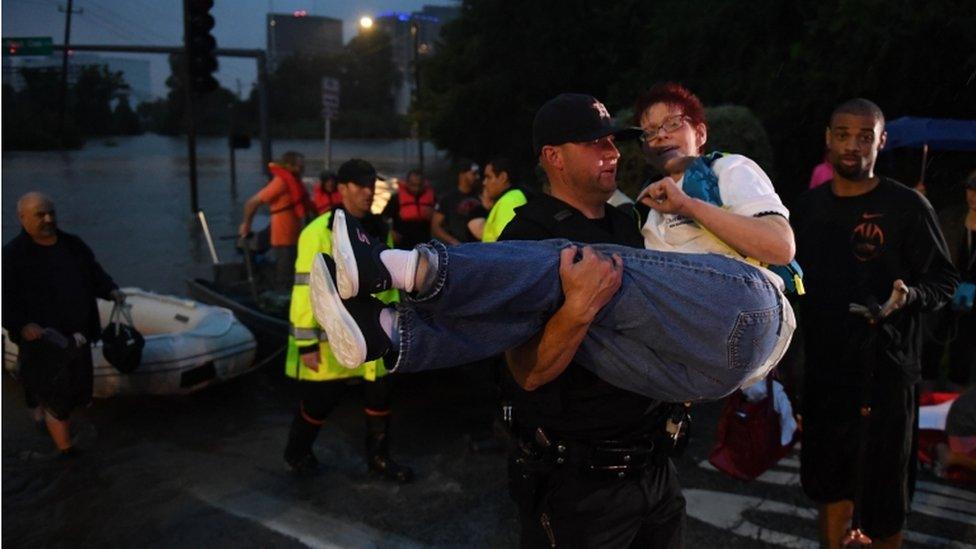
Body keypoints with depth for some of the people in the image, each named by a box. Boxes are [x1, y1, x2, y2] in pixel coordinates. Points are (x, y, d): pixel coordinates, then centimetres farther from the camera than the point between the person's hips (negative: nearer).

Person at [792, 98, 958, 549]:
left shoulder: (907, 206, -8)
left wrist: (908, 296, -25)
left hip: (884, 371, -4)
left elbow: (944, 280, -5)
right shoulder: (809, 206, 6)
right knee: (828, 480, 19)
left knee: (881, 493, 6)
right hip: (823, 365, 5)